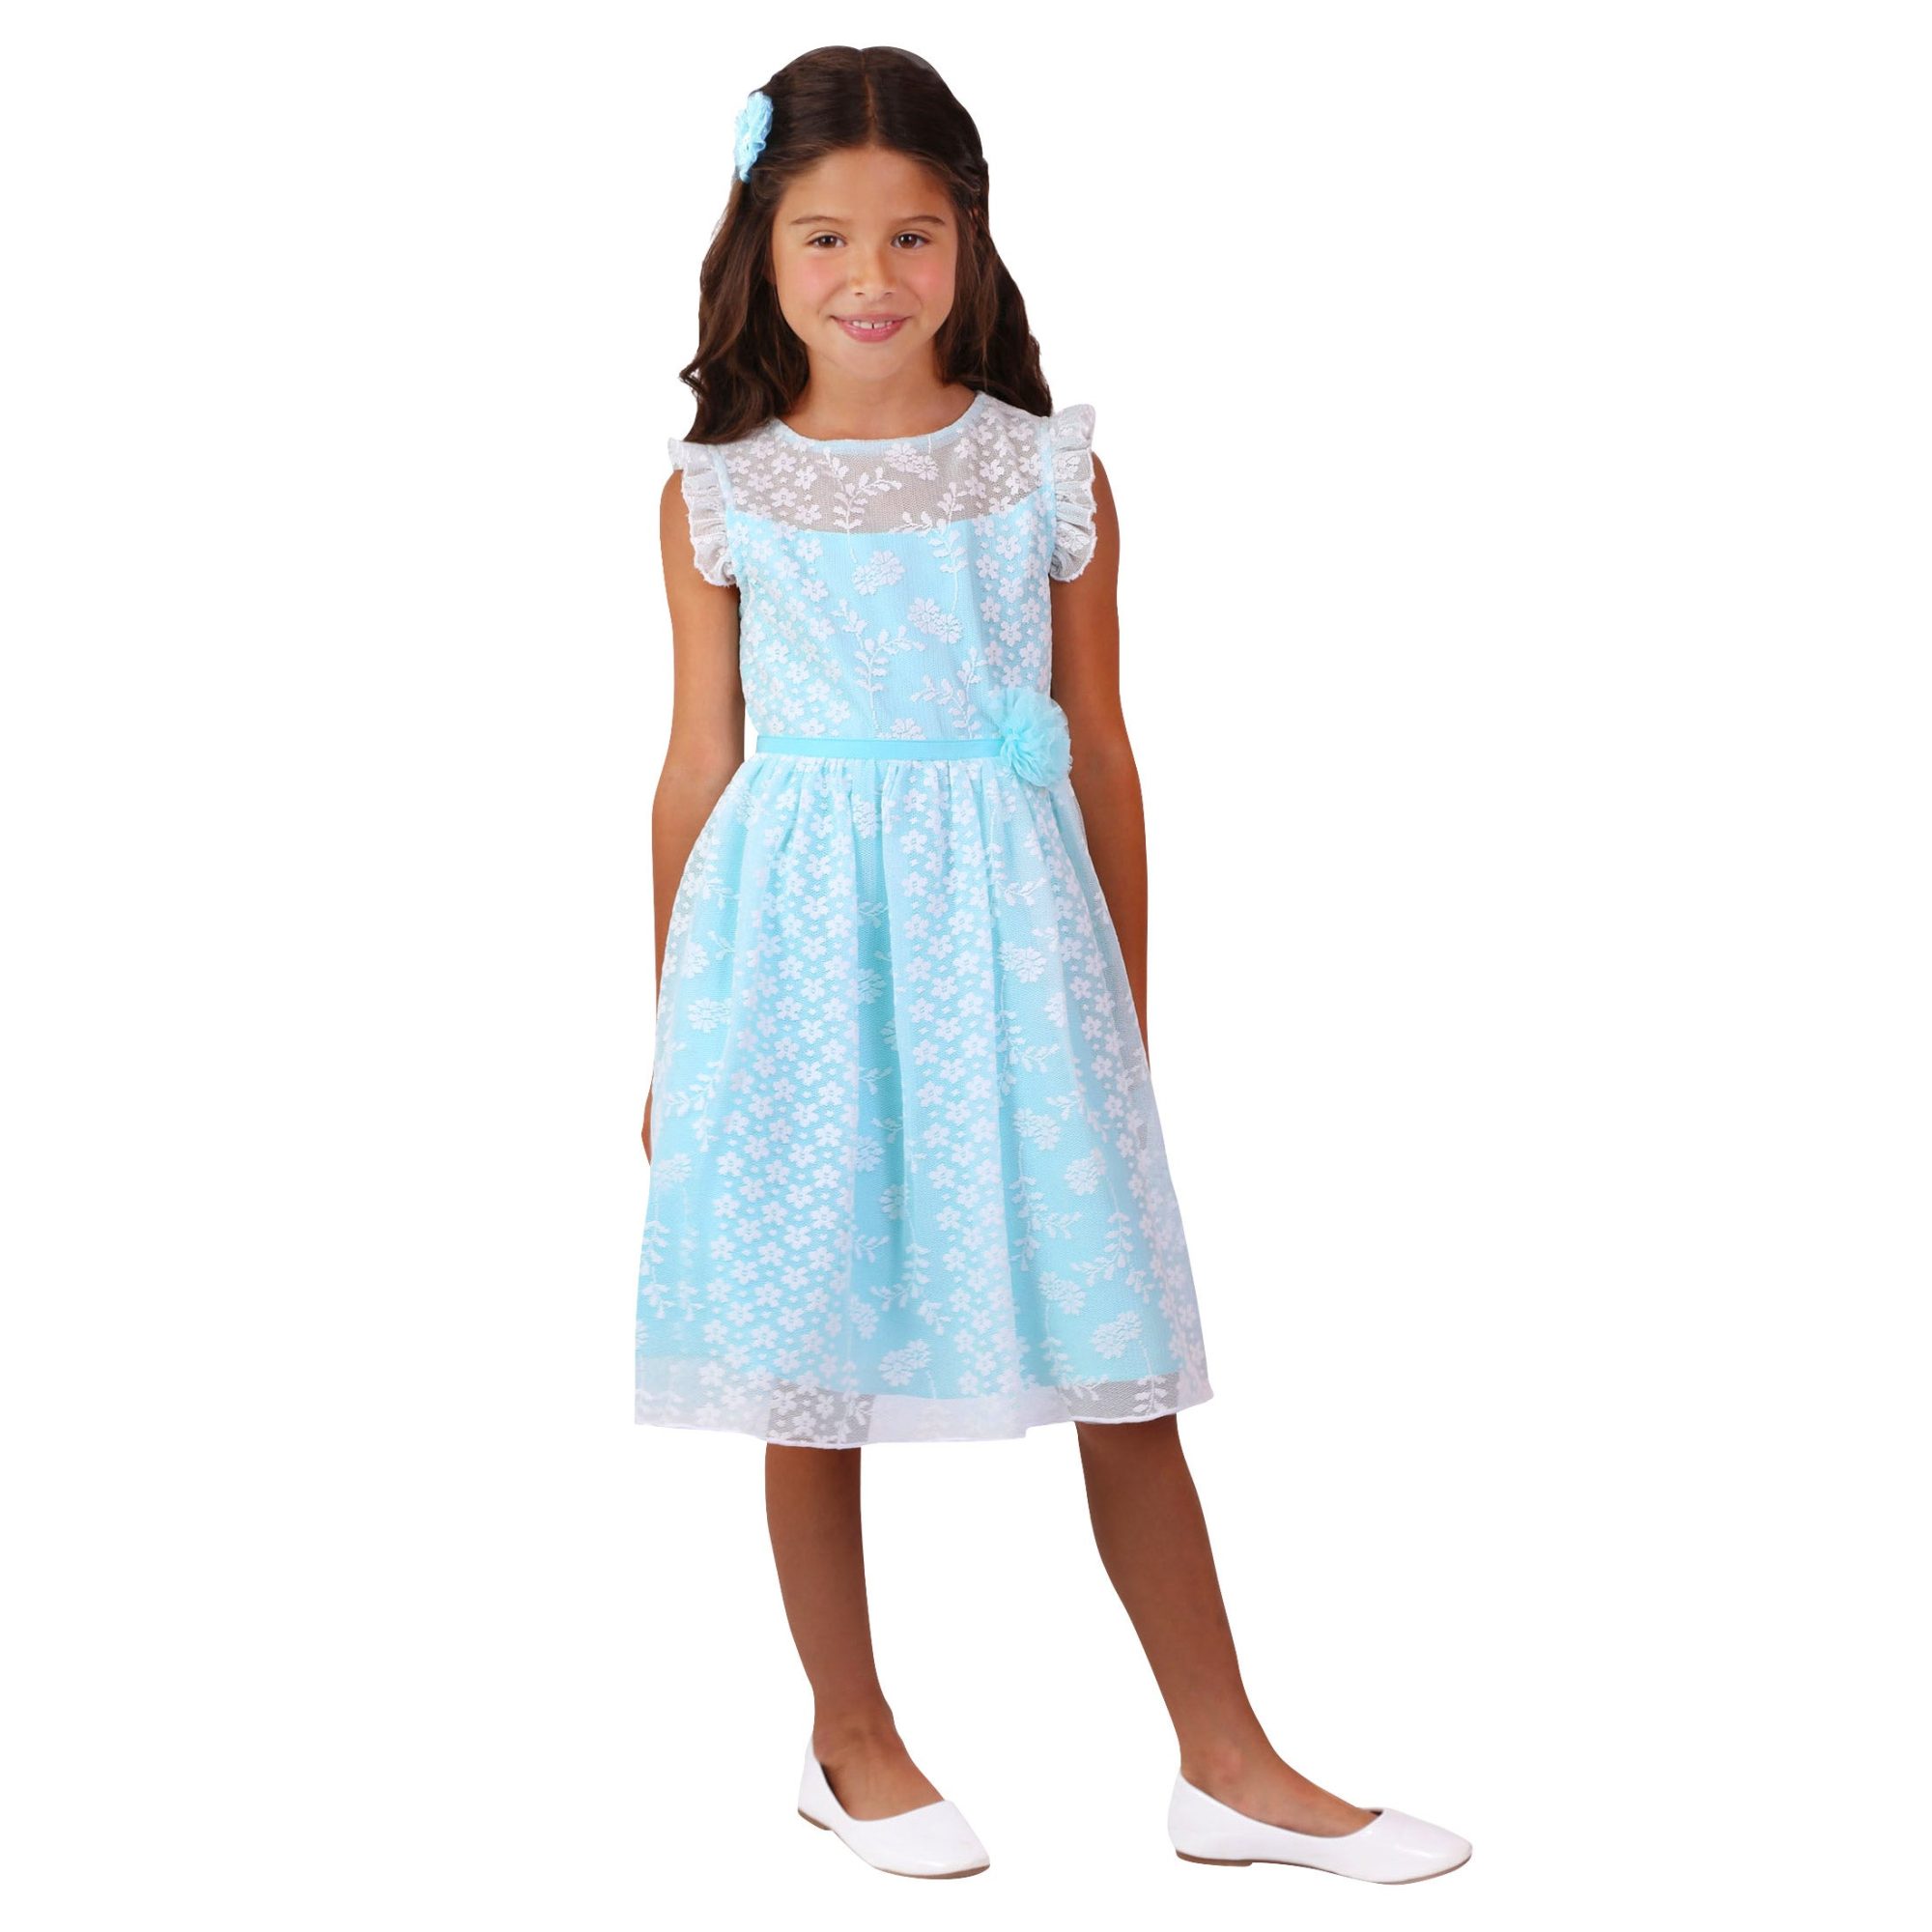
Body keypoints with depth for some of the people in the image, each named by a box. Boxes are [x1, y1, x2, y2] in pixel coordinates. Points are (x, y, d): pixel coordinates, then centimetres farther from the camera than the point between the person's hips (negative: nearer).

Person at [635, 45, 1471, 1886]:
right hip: (795, 940, 0)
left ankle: (1231, 1767, 16)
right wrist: (672, 1033, 8)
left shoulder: (1051, 474, 2)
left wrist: (1123, 1014, 9)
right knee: (807, 1374, 8)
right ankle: (854, 1747, 27)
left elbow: (1098, 754, 7)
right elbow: (698, 766, 6)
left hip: (1007, 935, 0)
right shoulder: (717, 492, 2)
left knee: (1119, 1371, 4)